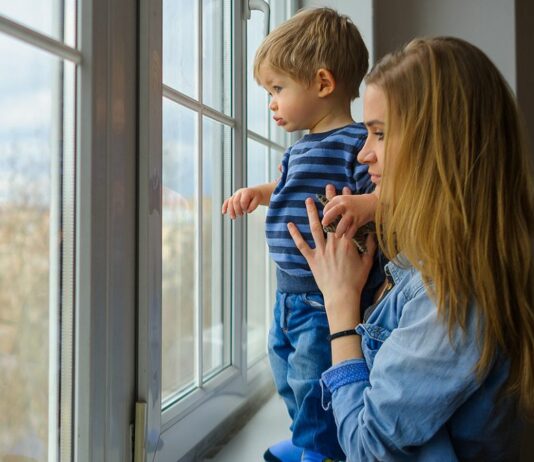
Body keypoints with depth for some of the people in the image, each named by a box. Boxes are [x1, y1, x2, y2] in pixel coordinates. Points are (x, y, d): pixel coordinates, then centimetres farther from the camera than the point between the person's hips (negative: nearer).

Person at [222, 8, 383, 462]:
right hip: (289, 294, 10)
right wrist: (260, 193, 16)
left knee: (311, 381, 0)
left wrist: (365, 204, -45)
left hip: (326, 301, -10)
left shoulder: (356, 144, -18)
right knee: (288, 374, 24)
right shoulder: (302, 148, 11)